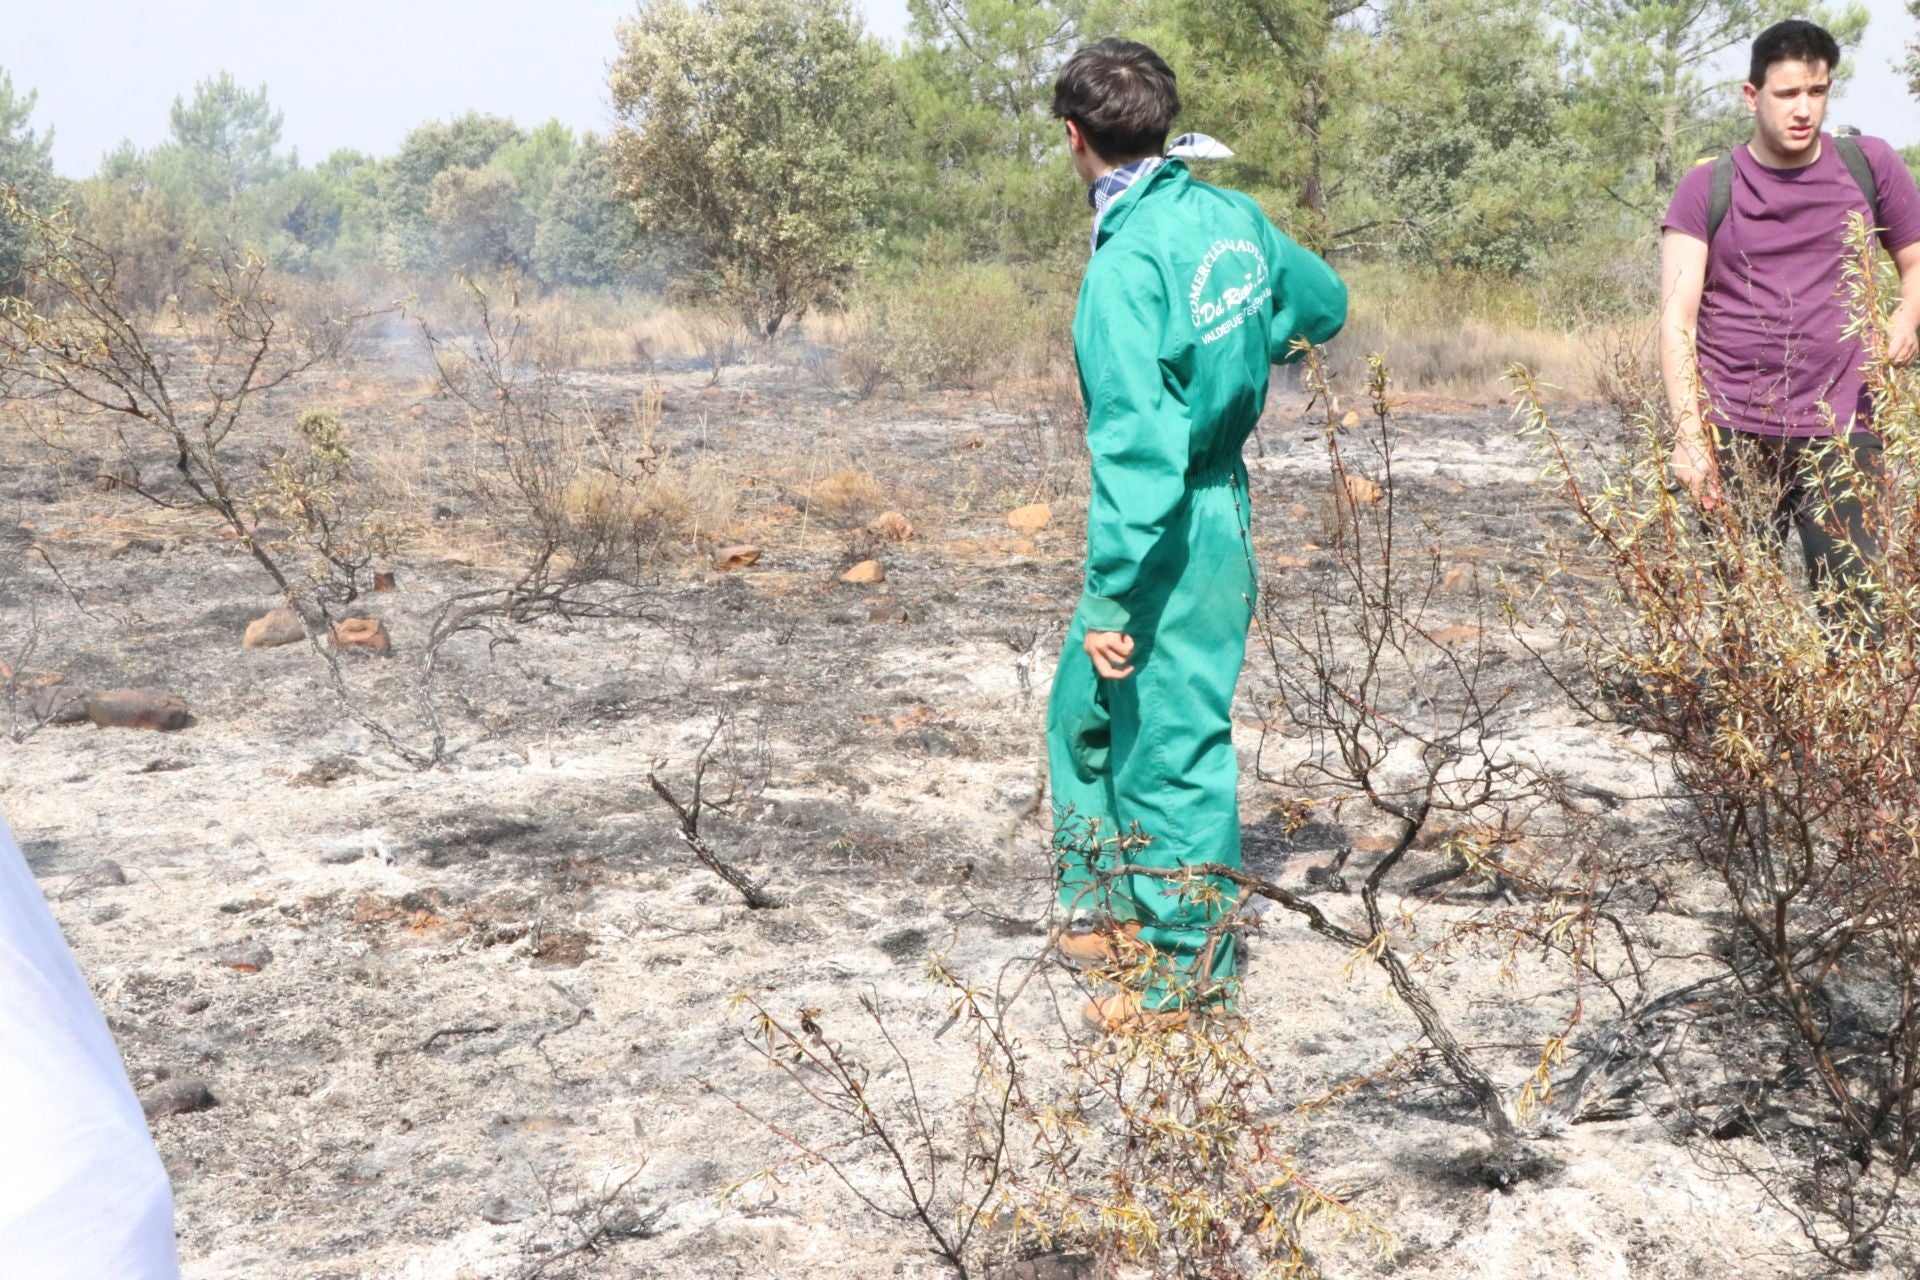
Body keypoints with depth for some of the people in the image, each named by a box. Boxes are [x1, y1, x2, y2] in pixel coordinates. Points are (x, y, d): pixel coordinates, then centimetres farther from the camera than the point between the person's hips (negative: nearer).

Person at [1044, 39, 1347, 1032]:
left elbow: (1139, 447, -27)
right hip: (1220, 501, 9)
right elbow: (1323, 303, 19)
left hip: (1173, 538, -9)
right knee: (1084, 709, 22)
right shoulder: (1230, 216, 2)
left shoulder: (1127, 263, -23)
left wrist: (1111, 598, -24)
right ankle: (1113, 909, 34)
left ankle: (1186, 970, 16)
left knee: (1171, 746, 2)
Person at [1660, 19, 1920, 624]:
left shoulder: (1868, 165, 9)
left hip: (1842, 434, 1)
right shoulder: (1706, 188, 3)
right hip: (1733, 436, -1)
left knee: (1860, 612, -6)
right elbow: (1677, 319, -4)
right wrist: (1689, 434, -16)